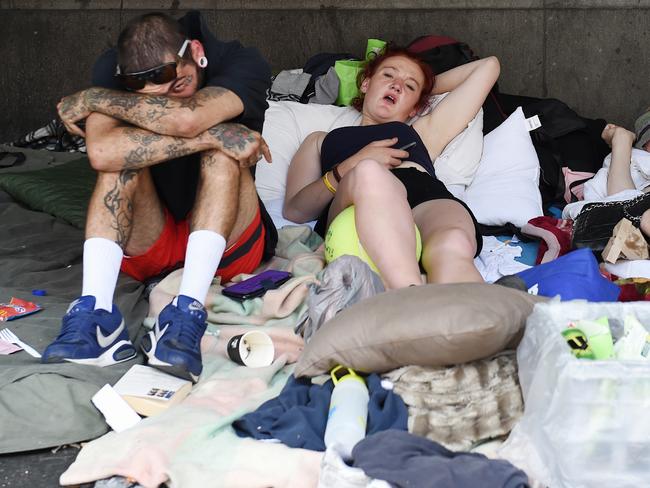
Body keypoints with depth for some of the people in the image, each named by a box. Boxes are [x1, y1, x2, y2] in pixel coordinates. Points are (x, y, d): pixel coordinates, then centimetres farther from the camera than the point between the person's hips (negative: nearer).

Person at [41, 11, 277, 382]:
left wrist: (93, 99, -25)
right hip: (145, 244, 1)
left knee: (224, 149, -28)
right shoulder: (114, 70, -12)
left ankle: (186, 318, -39)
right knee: (122, 153, -24)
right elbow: (101, 153, -33)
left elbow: (185, 119, -39)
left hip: (227, 243, -1)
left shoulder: (244, 65, -17)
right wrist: (208, 137, -35)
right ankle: (95, 314, -36)